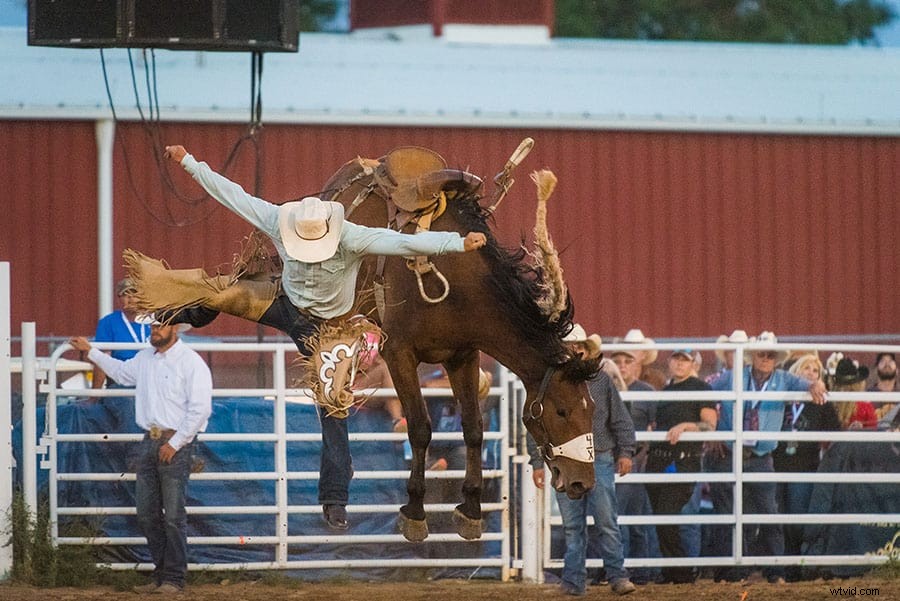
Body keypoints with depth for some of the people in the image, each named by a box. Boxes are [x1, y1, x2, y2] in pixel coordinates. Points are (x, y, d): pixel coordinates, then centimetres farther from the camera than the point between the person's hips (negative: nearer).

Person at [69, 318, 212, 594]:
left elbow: (200, 409, -14)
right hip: (149, 441, 8)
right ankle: (161, 573, 16)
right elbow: (121, 371, 37)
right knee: (147, 513, 8)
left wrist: (174, 444, -15)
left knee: (173, 515, -7)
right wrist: (91, 352, 39)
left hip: (175, 443, -8)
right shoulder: (145, 358, 14)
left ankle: (174, 578, -3)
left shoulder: (190, 362, -10)